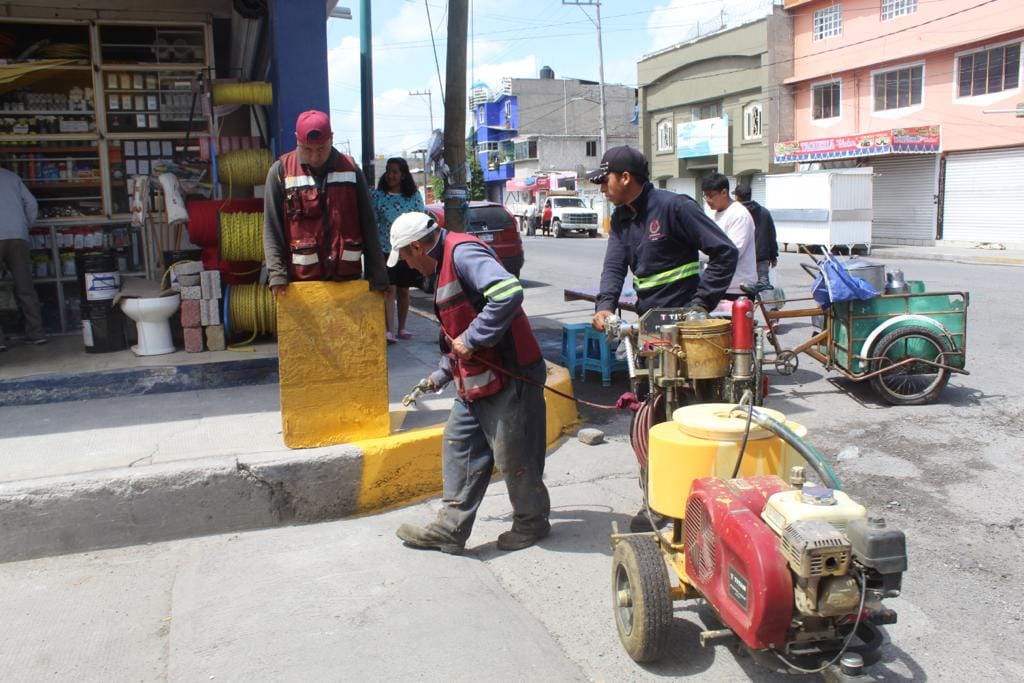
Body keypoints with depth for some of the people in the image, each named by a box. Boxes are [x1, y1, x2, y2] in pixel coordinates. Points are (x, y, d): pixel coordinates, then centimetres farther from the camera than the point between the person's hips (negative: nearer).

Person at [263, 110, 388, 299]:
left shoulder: (350, 169, 4)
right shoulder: (281, 171, 0)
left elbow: (368, 225, 6)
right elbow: (271, 227, -1)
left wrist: (377, 274, 2)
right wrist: (277, 273, -11)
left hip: (346, 274, 2)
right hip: (302, 276, -1)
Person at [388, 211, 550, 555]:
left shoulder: (462, 253, -17)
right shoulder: (445, 264, 16)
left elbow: (509, 291, -34)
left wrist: (472, 339, -26)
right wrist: (442, 373, 31)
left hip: (509, 377, -10)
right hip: (476, 382, 10)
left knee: (513, 456, 5)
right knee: (459, 446, 12)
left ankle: (532, 523, 26)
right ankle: (450, 529, 21)